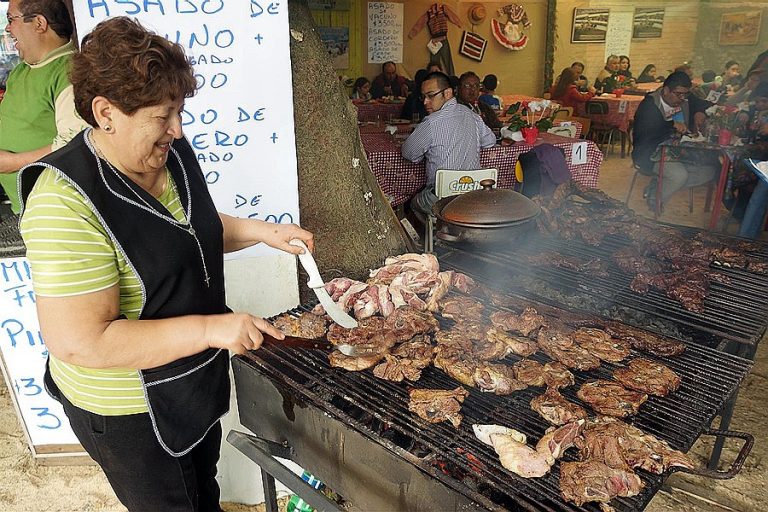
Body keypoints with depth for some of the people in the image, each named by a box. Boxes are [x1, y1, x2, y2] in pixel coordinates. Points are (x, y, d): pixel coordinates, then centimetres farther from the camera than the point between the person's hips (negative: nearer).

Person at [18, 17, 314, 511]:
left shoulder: (170, 152, -7)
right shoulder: (67, 204, -31)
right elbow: (80, 341, -33)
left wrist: (264, 231, -4)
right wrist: (211, 329, -33)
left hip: (199, 385, 7)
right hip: (132, 414, -7)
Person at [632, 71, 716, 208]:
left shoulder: (686, 100, 6)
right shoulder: (649, 105, -14)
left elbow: (708, 105, 19)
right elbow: (642, 133, -27)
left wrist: (700, 112, -5)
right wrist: (673, 125, -34)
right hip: (652, 156, -8)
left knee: (711, 168, -7)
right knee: (680, 175, -31)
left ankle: (657, 186, -2)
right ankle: (655, 198, -1)